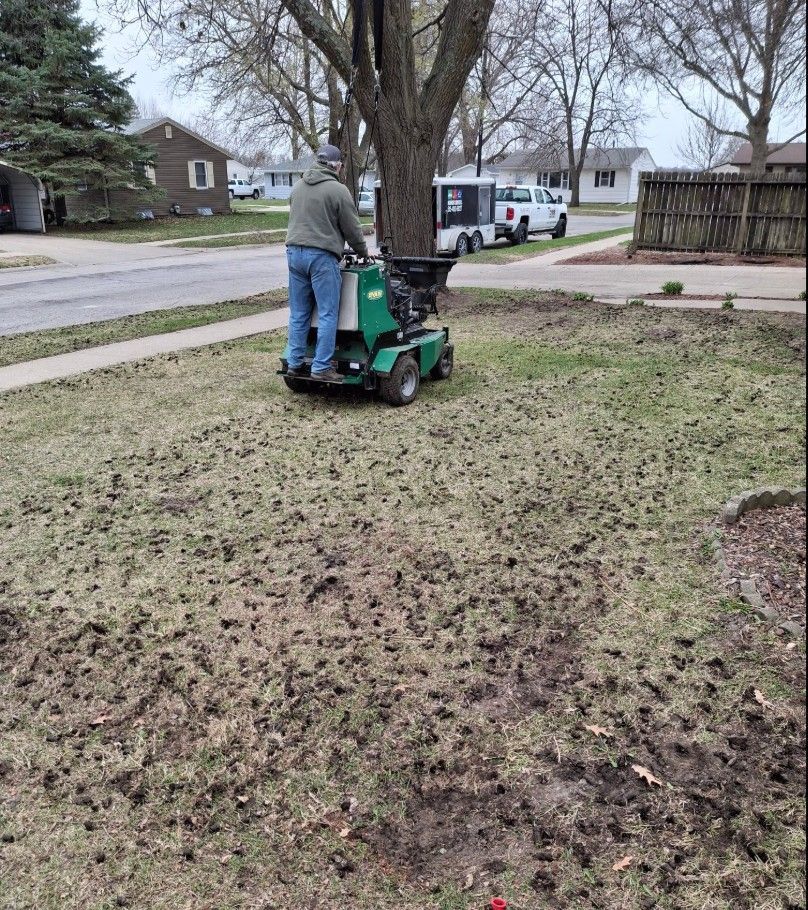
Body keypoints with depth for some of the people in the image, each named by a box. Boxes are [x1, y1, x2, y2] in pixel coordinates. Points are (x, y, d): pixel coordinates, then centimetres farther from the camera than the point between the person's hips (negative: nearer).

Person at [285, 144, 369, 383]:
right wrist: (363, 251, 15)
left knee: (298, 313, 10)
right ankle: (321, 368, -5)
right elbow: (352, 228, -1)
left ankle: (294, 364, 13)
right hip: (321, 256, -7)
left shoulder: (298, 186, 15)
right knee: (328, 314, -3)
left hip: (294, 252, 7)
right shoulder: (338, 190, -5)